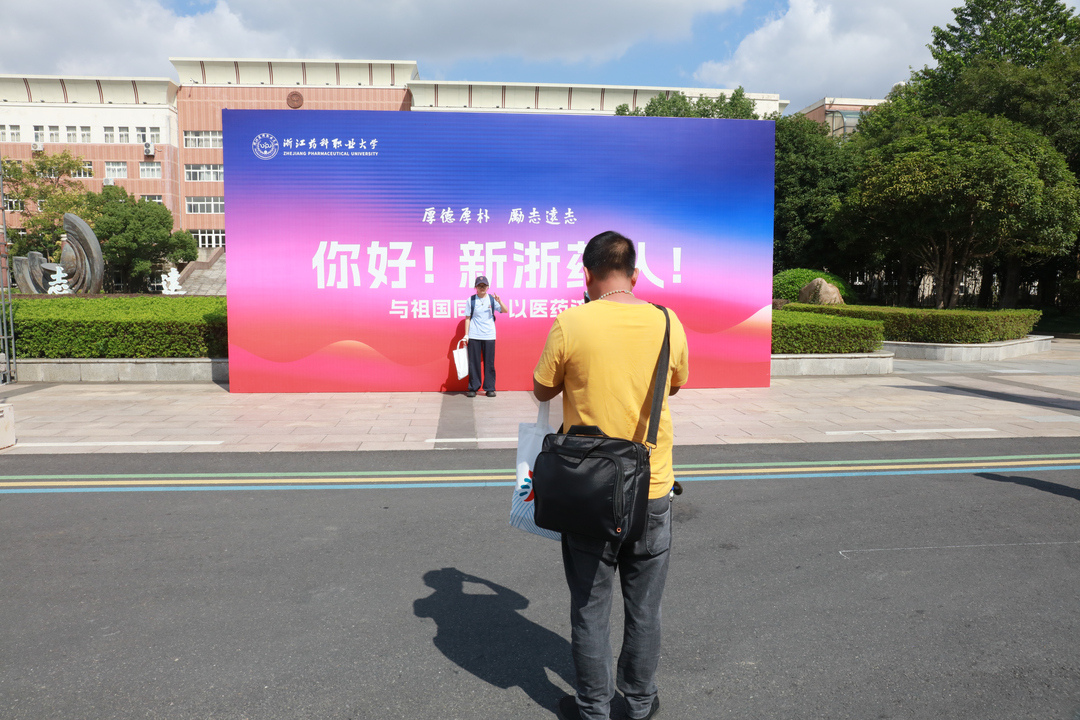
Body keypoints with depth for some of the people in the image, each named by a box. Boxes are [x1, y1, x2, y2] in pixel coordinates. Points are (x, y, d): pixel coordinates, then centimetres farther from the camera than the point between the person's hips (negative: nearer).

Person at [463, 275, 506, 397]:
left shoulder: (492, 299, 5)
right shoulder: (471, 300, 4)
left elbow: (505, 311, -1)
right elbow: (468, 318, 7)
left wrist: (499, 301, -19)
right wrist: (466, 334, 3)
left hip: (489, 336, 0)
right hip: (474, 336, 0)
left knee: (489, 363, 2)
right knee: (474, 362, 2)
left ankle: (490, 388, 10)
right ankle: (473, 388, 10)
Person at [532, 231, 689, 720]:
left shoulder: (570, 324, -13)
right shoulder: (667, 323, -5)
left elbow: (542, 391, 0)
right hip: (653, 489, 3)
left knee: (591, 608, 14)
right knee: (644, 607, 18)